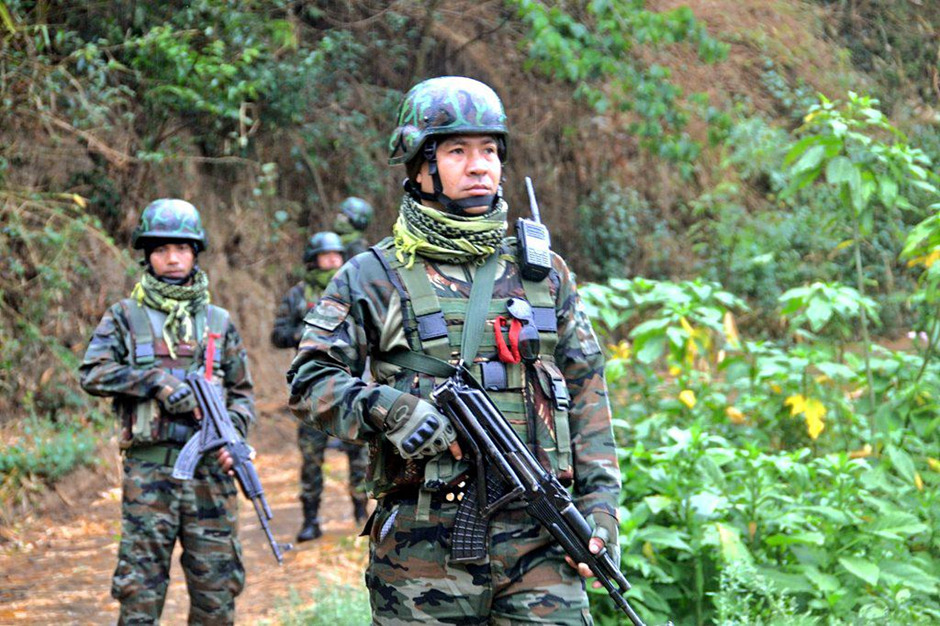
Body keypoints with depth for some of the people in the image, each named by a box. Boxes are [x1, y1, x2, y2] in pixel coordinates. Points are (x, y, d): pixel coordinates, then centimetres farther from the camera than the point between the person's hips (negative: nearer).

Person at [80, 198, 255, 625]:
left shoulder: (219, 322, 13)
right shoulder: (125, 317, 7)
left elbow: (243, 392, 16)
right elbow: (92, 373, -5)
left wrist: (233, 433, -4)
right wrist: (157, 381, -14)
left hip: (210, 469, 2)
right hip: (149, 467, -2)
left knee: (217, 590, 5)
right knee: (139, 590, -2)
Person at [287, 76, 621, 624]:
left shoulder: (545, 272, 15)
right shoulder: (375, 278, 5)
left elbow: (586, 394, 14)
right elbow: (310, 379, -1)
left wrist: (600, 511, 7)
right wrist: (384, 409, -18)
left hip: (538, 541, 2)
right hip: (422, 549, -2)